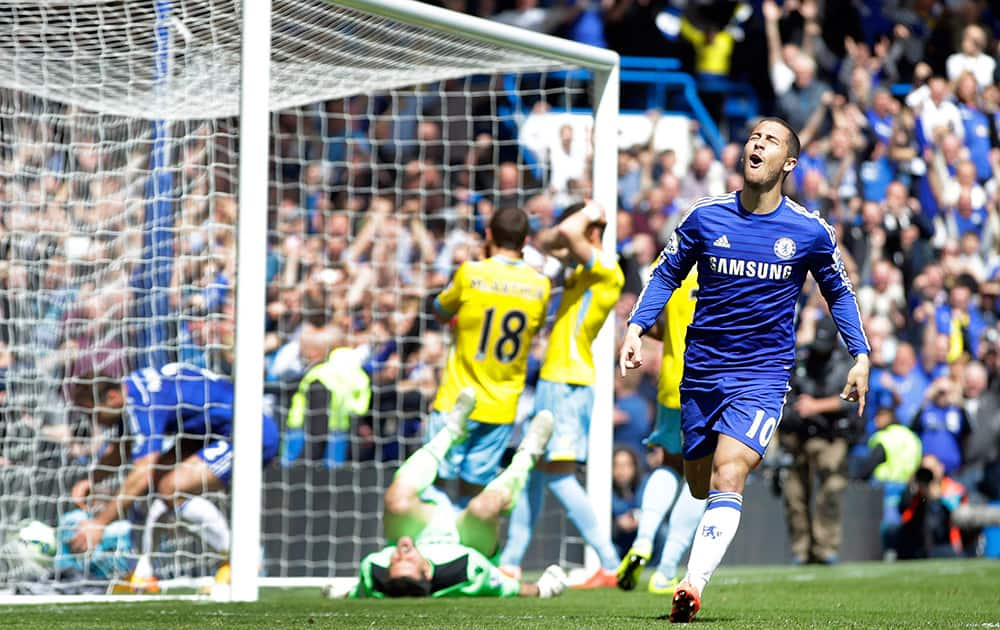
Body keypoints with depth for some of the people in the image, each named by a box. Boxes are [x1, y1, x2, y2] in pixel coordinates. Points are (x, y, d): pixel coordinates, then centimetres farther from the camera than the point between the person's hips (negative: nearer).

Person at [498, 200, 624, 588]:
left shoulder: (608, 272, -13)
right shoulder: (581, 269, 15)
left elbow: (570, 232, -27)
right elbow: (546, 242, 28)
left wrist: (588, 214, -7)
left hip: (570, 383, -10)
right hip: (551, 381, 10)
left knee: (558, 474, -12)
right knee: (533, 471, 12)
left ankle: (610, 565, -12)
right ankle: (510, 563, 19)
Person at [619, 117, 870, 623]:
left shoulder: (809, 232, -3)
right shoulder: (706, 217, -2)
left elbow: (838, 292, 13)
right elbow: (666, 275, 11)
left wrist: (861, 356, 7)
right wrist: (636, 328, -2)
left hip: (763, 373, -3)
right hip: (702, 368, 3)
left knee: (726, 480, -21)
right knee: (700, 485, 12)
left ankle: (692, 587, -32)